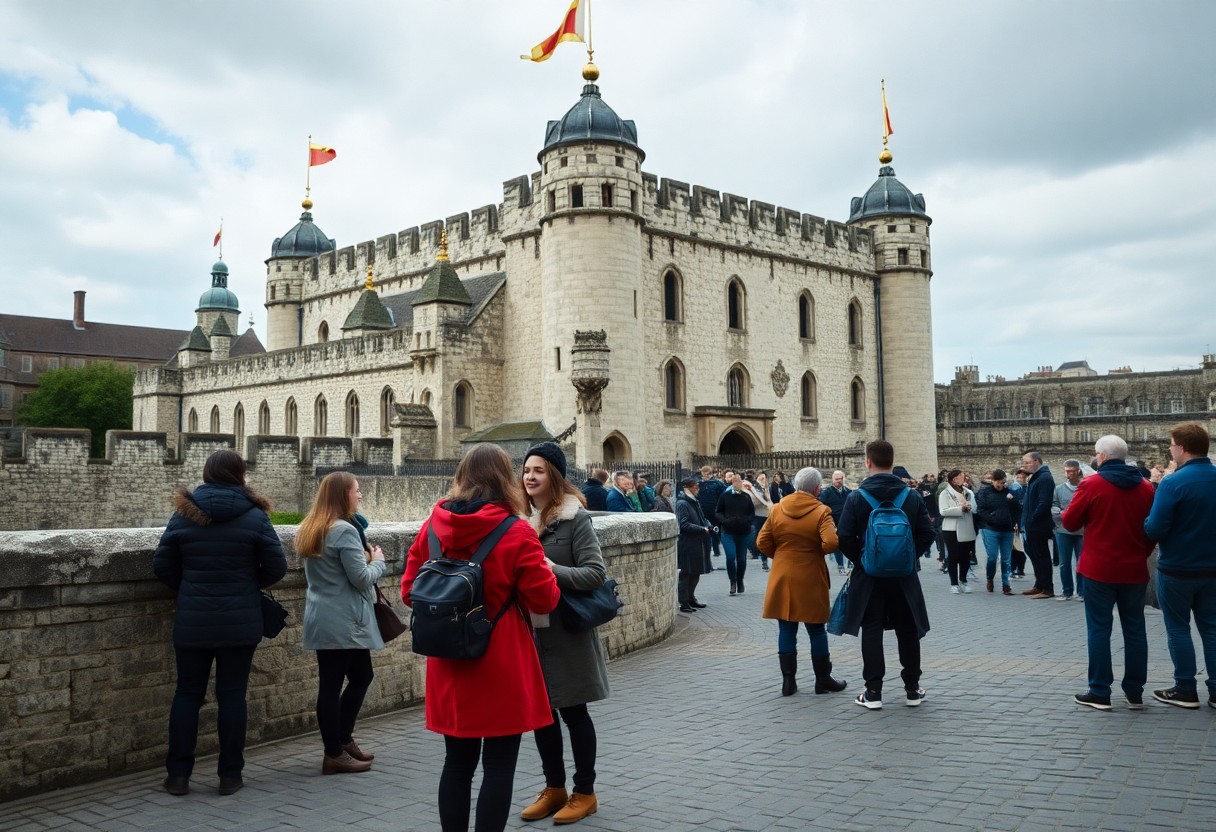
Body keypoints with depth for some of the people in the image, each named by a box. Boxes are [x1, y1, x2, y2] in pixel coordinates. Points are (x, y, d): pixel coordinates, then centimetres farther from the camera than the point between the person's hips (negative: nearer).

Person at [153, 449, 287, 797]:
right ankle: (230, 775, 12)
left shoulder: (183, 515, -1)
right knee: (232, 694, 6)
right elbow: (276, 567, -6)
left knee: (188, 693, 11)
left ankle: (178, 774, 15)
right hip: (240, 622, -1)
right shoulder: (254, 517, -7)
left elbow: (162, 566, 1)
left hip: (191, 622, 2)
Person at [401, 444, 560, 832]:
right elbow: (544, 599, -10)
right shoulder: (517, 534, -14)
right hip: (503, 670, -4)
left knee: (458, 763, 15)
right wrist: (545, 570, 9)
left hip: (450, 668, 5)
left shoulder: (432, 528, -1)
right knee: (499, 765, 5)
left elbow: (409, 592, 7)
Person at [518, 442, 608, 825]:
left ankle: (585, 792, 23)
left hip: (567, 632, -5)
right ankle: (554, 788, 31)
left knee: (573, 711, 7)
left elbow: (596, 573, -18)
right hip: (530, 631, 5)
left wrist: (553, 570, -28)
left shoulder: (575, 519, -11)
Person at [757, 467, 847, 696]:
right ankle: (823, 680, 19)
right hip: (810, 581, -3)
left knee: (786, 630, 9)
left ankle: (788, 681, 11)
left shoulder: (777, 509, 0)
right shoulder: (821, 511, -11)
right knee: (817, 630, 10)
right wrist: (819, 550, -3)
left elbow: (762, 542, -1)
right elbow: (831, 543, -24)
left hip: (782, 579, 3)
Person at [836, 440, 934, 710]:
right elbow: (927, 534, -2)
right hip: (904, 576, 2)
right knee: (908, 631, 13)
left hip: (868, 576, -2)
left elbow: (844, 538, -12)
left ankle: (873, 692, 7)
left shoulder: (856, 498, -10)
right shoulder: (912, 496, -3)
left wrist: (860, 559, 5)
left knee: (871, 632, 6)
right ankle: (912, 689, 20)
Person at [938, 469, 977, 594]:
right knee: (953, 557, -1)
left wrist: (970, 507, -9)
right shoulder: (945, 493, -2)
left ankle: (963, 581, 23)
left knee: (966, 556, 8)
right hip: (952, 530, -5)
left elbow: (976, 508, 13)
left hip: (967, 530, 5)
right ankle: (954, 584, 5)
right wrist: (960, 509, -18)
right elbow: (943, 511, -14)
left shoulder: (968, 492, 15)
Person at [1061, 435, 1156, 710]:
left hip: (1099, 569, -4)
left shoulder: (1091, 484, -11)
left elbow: (1069, 523, -4)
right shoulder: (1145, 487, 3)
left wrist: (1068, 510, 16)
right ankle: (1135, 692, 17)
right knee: (1135, 629, 11)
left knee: (1099, 628, 3)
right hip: (1134, 569, 4)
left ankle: (1100, 693, 5)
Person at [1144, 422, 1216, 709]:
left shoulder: (1172, 483, -18)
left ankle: (1185, 690, 12)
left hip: (1177, 569, -5)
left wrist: (1147, 522, 1)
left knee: (1178, 628, 7)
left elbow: (1154, 529, -20)